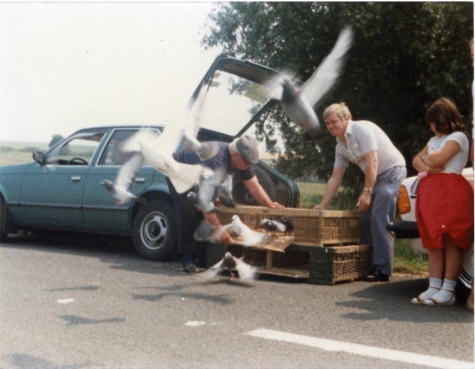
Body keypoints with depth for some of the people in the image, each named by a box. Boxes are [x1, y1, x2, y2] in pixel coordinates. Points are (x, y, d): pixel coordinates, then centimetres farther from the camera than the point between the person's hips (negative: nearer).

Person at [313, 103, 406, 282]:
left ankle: (382, 270, -15)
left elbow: (372, 162, -23)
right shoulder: (340, 146, 8)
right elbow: (335, 178, 10)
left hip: (391, 171, -9)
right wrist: (322, 205, 6)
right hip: (374, 176, 9)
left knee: (379, 220, -16)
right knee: (364, 219, 5)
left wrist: (367, 192, -25)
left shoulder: (362, 129, -17)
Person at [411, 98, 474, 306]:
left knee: (451, 241, -7)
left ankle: (448, 290, -9)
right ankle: (434, 287, 1)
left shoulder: (458, 137, -2)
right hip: (430, 191, 8)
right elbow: (416, 160, 17)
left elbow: (438, 159, -14)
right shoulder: (434, 140, 24)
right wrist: (427, 168, -4)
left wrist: (426, 159, 7)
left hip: (451, 192, -8)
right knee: (433, 240, 2)